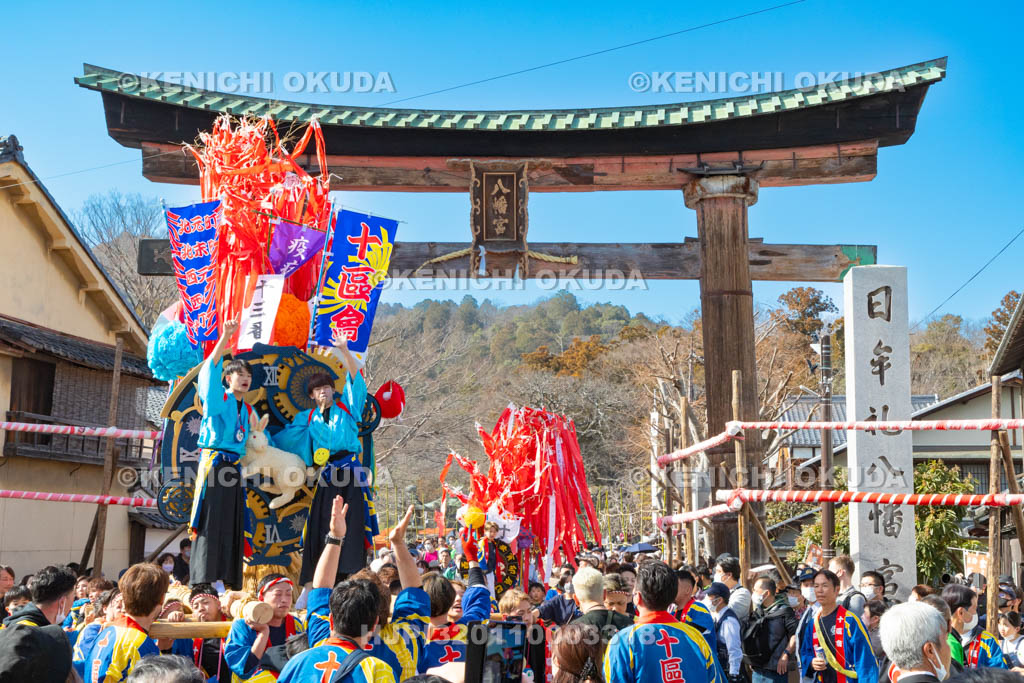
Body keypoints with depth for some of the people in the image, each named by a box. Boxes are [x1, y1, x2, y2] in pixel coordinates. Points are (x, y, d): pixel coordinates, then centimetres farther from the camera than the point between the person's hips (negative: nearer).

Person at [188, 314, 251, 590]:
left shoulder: (248, 409, 19)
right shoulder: (217, 399, 1)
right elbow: (211, 369, -17)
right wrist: (225, 337, -26)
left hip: (235, 468, 7)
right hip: (214, 463, -6)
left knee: (233, 526, 3)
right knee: (211, 524, -12)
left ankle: (230, 584, 5)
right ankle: (203, 584, -13)